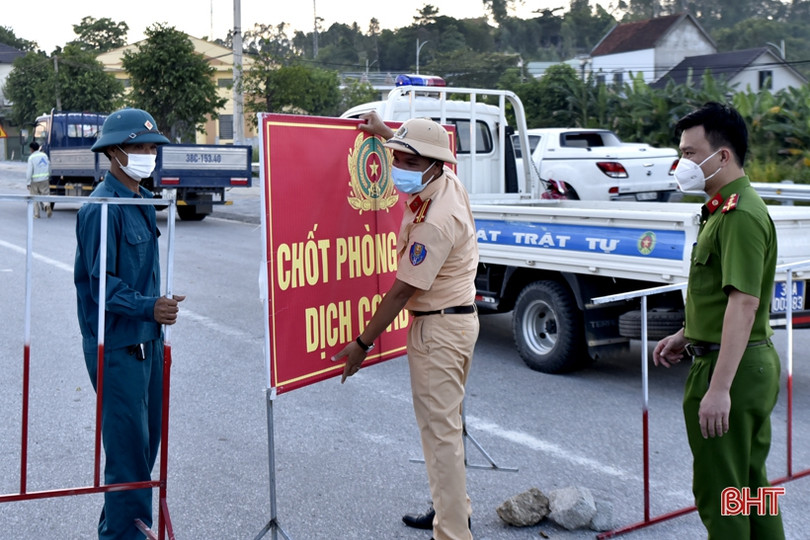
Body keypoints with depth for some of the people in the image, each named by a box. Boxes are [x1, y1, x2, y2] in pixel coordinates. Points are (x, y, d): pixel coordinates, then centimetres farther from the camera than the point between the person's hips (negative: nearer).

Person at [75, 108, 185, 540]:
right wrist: (148, 307, -32)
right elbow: (103, 284, -20)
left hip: (147, 340, 9)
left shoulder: (141, 201, 12)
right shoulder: (103, 208, -16)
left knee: (146, 442, 16)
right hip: (116, 346, -9)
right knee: (128, 446, -4)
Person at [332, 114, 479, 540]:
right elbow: (418, 152, 30)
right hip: (461, 317, 11)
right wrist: (386, 133, 34)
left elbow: (402, 290, -22)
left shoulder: (435, 222, -26)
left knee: (439, 430, -7)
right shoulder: (447, 182, 2)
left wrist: (362, 344, -15)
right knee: (447, 421, 19)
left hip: (438, 328, -11)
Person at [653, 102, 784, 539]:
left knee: (719, 493, 1)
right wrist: (685, 336, 23)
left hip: (731, 369, -11)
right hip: (753, 364, 11)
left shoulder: (741, 215, -21)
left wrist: (719, 388, -30)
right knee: (751, 485, 20)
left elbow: (744, 304, -28)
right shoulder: (724, 209, 13)